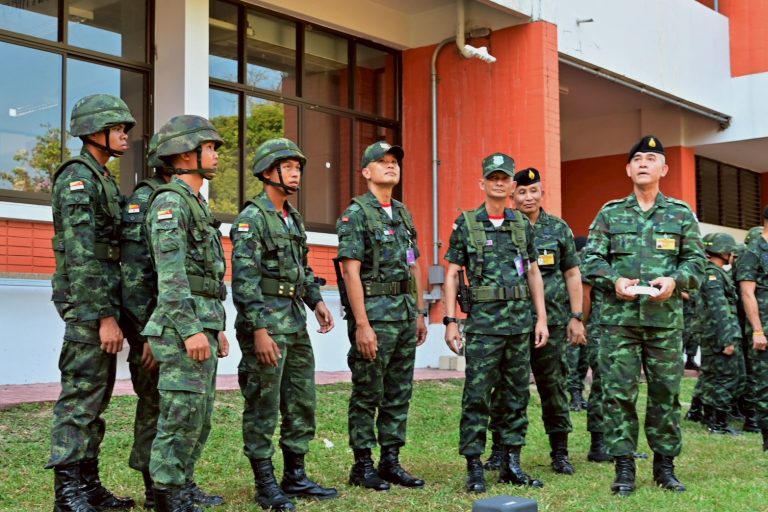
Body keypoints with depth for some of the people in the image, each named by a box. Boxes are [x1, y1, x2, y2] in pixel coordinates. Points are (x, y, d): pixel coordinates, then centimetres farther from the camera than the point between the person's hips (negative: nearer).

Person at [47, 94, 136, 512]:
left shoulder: (103, 179, 19)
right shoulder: (77, 177, -11)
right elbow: (80, 255, -19)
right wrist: (105, 316, -22)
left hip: (104, 302, 10)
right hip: (88, 305, -10)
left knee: (97, 397, 12)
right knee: (80, 397, -7)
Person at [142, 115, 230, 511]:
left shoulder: (197, 203, 21)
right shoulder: (170, 201, -10)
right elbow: (171, 275, -19)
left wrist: (217, 327, 22)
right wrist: (190, 330, -24)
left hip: (203, 323, 10)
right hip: (182, 324, -10)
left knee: (200, 414, 13)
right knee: (182, 412, -6)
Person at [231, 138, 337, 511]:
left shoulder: (293, 218, 15)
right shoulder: (251, 219, -11)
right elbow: (244, 280, -18)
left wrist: (316, 301, 8)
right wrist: (259, 330, -23)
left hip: (296, 323, 9)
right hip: (266, 323, -9)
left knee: (302, 404, 12)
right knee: (263, 407, 0)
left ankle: (295, 476, 23)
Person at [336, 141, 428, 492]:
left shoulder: (403, 213, 16)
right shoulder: (356, 213, -8)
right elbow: (351, 271, -15)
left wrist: (420, 313, 15)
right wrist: (362, 324, -20)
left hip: (406, 313, 8)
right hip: (374, 312, -7)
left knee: (399, 394, 11)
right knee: (367, 395, 0)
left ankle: (391, 461, 19)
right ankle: (362, 466, 10)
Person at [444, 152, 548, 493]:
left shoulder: (523, 225, 11)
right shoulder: (466, 224, 1)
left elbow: (534, 273, 14)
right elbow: (452, 274, 0)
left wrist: (541, 318, 7)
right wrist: (450, 321, -7)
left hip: (521, 320, 4)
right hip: (484, 320, -4)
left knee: (516, 395, 8)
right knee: (477, 396, -3)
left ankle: (511, 464, 17)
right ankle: (474, 468, 4)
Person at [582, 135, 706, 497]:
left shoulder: (681, 214, 9)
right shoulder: (610, 214, 8)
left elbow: (696, 261, 6)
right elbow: (591, 260, 4)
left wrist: (674, 280, -13)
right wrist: (614, 280, -14)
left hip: (666, 318, 1)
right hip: (619, 318, 0)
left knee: (666, 392, 6)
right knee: (618, 392, -1)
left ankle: (665, 465, 19)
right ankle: (624, 469, 7)